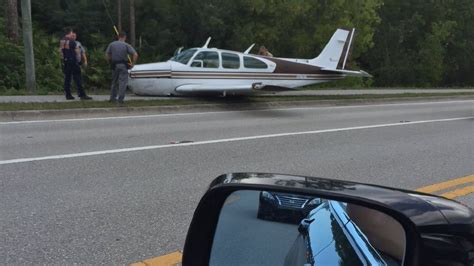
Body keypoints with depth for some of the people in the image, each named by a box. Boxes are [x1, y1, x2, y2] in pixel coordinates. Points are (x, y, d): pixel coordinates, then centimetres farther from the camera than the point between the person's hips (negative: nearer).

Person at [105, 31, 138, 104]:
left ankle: (113, 98, 20)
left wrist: (110, 62, 12)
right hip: (123, 65, -3)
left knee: (114, 82, 16)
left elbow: (107, 55, 4)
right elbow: (135, 55, -12)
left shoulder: (112, 44, 3)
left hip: (114, 65, 3)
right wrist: (132, 64, -4)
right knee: (123, 82, 1)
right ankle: (120, 99, -4)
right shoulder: (127, 45, -5)